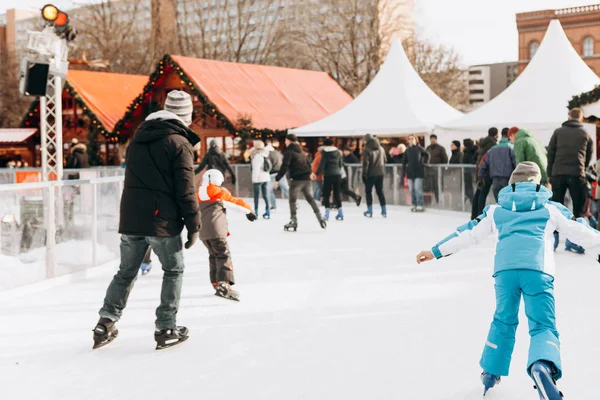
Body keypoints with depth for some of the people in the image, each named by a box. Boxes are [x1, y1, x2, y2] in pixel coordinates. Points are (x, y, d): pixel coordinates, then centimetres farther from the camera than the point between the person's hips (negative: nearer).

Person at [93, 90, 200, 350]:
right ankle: (166, 329, 7)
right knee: (174, 270, 9)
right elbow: (186, 189, -11)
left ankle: (106, 323, 9)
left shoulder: (138, 138, 14)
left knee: (126, 272, 16)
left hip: (130, 220, 6)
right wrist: (194, 225, -6)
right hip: (162, 221, -6)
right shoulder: (179, 143, -9)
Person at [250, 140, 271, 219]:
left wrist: (254, 179, -15)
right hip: (266, 177, 8)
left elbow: (256, 169, -17)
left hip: (259, 178, -8)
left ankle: (256, 212, 0)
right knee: (265, 195, 12)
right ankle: (267, 212, 11)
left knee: (256, 196, -2)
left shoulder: (257, 155, -14)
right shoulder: (265, 155, 11)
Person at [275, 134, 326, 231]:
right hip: (306, 178, 7)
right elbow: (308, 164, 23)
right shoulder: (301, 151, 17)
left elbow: (284, 167, -15)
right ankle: (320, 218, 16)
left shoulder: (288, 151, -6)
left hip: (297, 179, -7)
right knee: (309, 198, 17)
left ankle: (294, 221, -4)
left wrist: (277, 179, -15)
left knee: (292, 200, 0)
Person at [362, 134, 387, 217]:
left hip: (371, 173, -5)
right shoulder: (381, 149, 9)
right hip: (380, 173, 5)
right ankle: (384, 211, 10)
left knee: (368, 191, 6)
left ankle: (370, 211, 4)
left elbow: (365, 163, -14)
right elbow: (384, 160, 15)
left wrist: (364, 174, -10)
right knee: (380, 191, 12)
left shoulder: (367, 150, -11)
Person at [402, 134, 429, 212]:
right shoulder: (407, 150, 9)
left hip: (418, 171, -4)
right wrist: (404, 171, 3)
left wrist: (424, 162, 5)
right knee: (411, 189, 5)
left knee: (418, 188, -10)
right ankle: (413, 205, 13)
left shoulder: (419, 148, -1)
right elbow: (404, 162, 10)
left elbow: (427, 154, 12)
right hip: (410, 172, 4)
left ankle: (420, 205, -6)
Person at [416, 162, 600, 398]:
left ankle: (491, 373, 29)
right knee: (543, 326, -1)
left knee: (503, 320, 22)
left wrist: (435, 252, 29)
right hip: (538, 270, -2)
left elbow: (467, 234, 22)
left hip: (505, 268, 2)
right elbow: (580, 231, 26)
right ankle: (542, 365, -32)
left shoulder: (495, 211, 24)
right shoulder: (550, 209, 21)